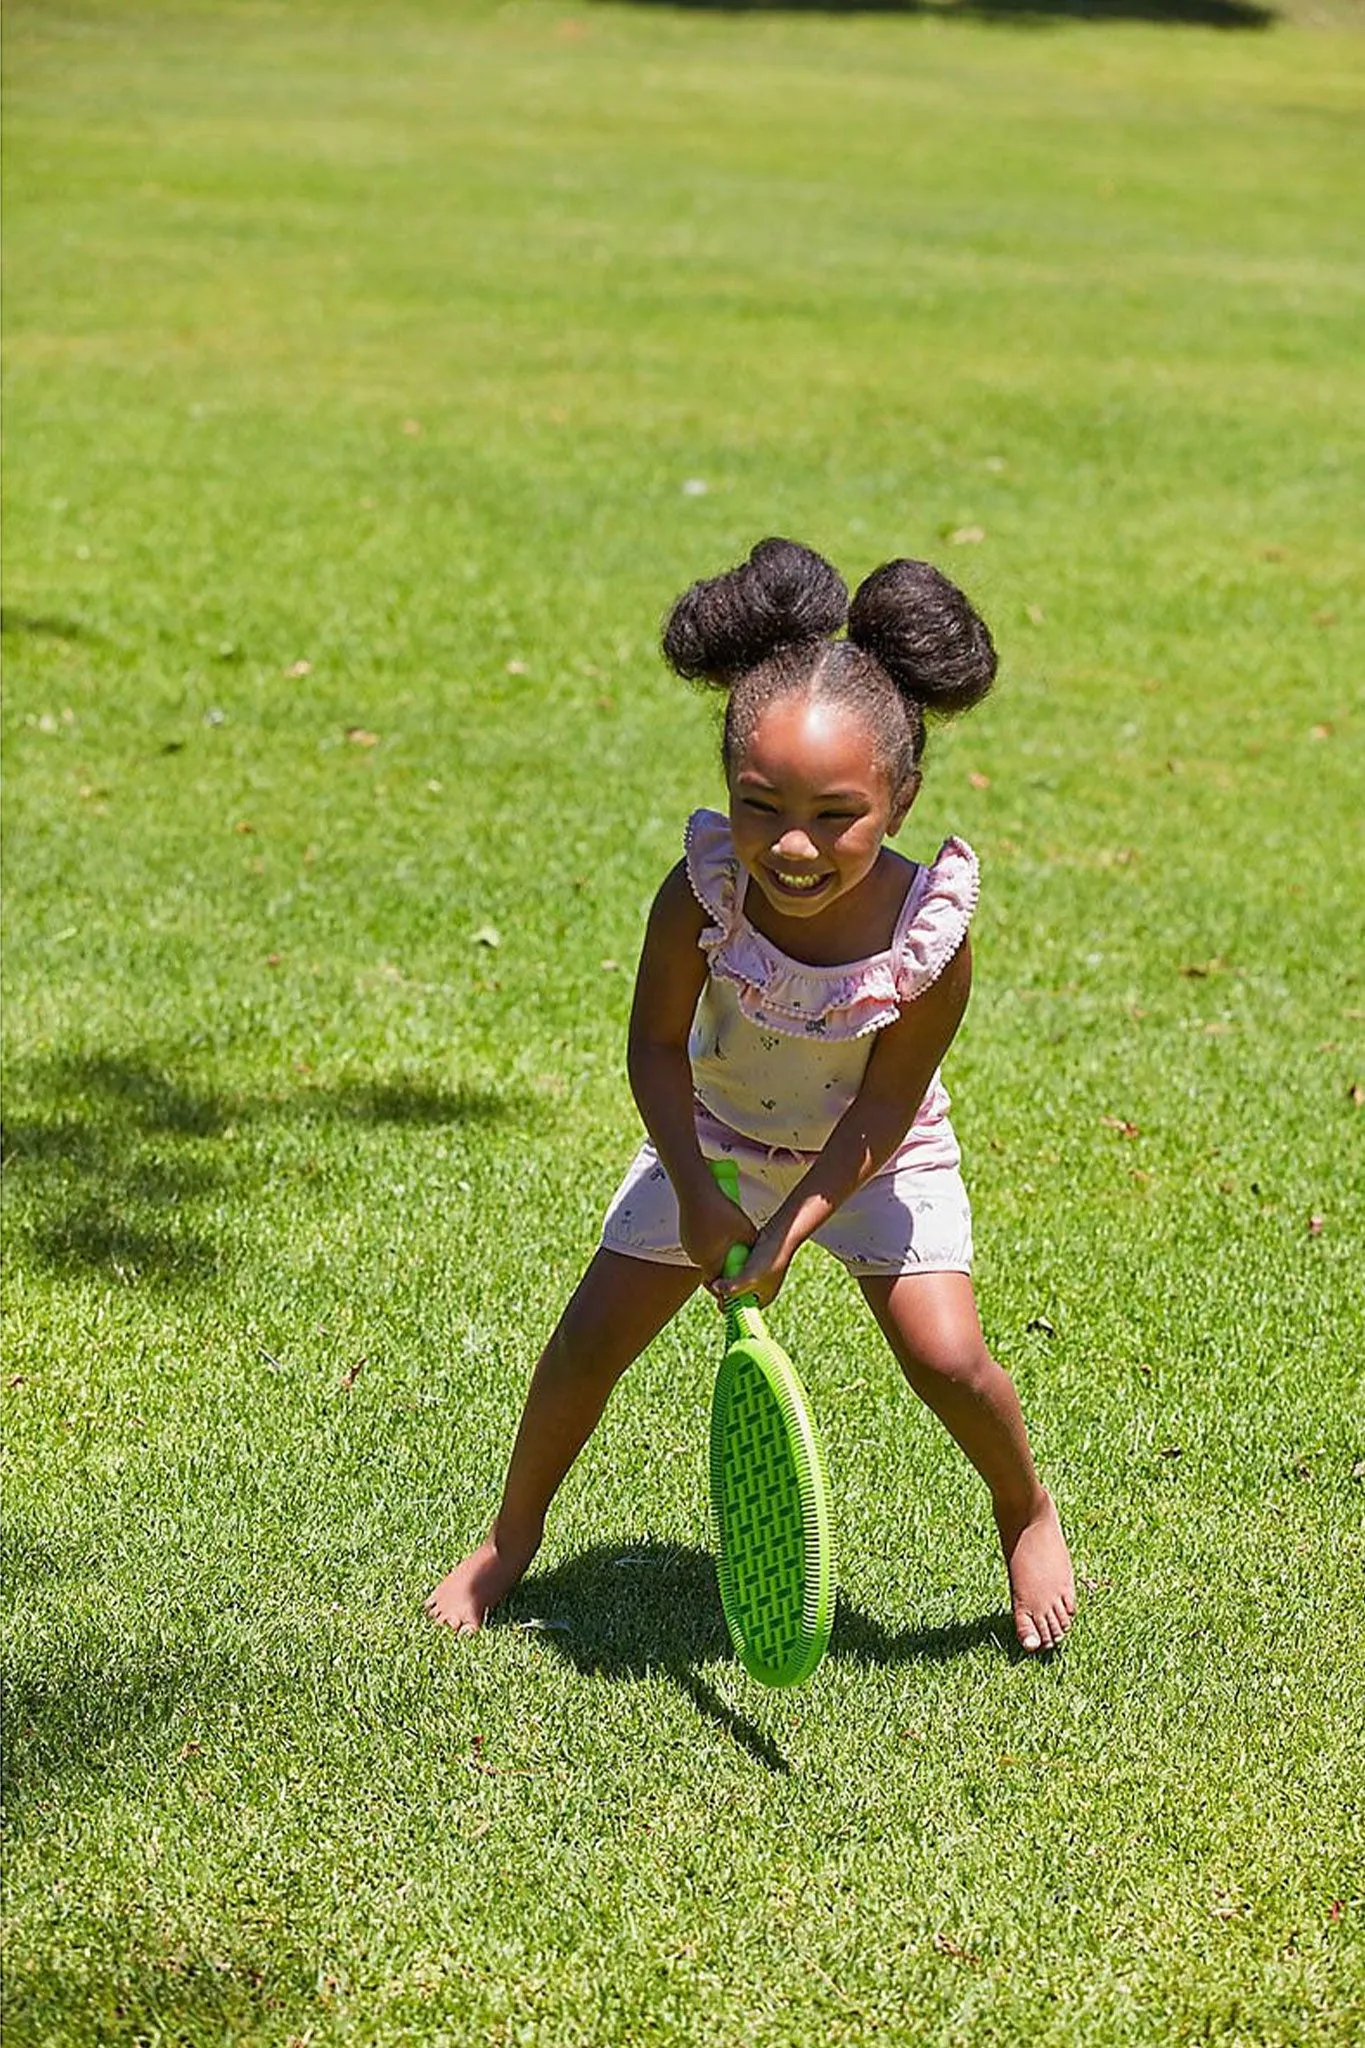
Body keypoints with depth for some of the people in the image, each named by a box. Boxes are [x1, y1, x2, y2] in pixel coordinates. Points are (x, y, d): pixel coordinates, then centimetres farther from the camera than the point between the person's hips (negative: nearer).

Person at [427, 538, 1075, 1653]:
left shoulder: (929, 934, -35)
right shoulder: (704, 895, -33)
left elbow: (882, 1111, -23)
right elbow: (658, 1043, -16)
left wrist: (790, 1232, -28)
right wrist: (698, 1194, -22)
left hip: (871, 1152, -1)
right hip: (716, 1136, 1)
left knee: (946, 1357, -12)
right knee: (593, 1339, 1)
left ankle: (1028, 1512, 22)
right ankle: (513, 1537, 27)